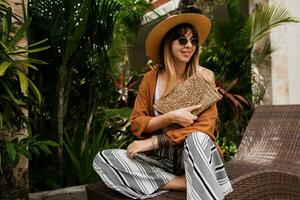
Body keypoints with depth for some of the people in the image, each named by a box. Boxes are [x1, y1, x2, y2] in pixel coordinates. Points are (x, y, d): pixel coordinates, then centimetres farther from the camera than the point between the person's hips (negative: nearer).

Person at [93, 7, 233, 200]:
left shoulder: (204, 76, -5)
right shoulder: (151, 78, 0)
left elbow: (205, 125, -13)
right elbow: (136, 124, 0)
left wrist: (155, 141, -17)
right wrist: (171, 117, -18)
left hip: (192, 153, -3)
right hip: (160, 157, 4)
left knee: (198, 138, -37)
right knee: (103, 160, -21)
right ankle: (188, 183, -21)